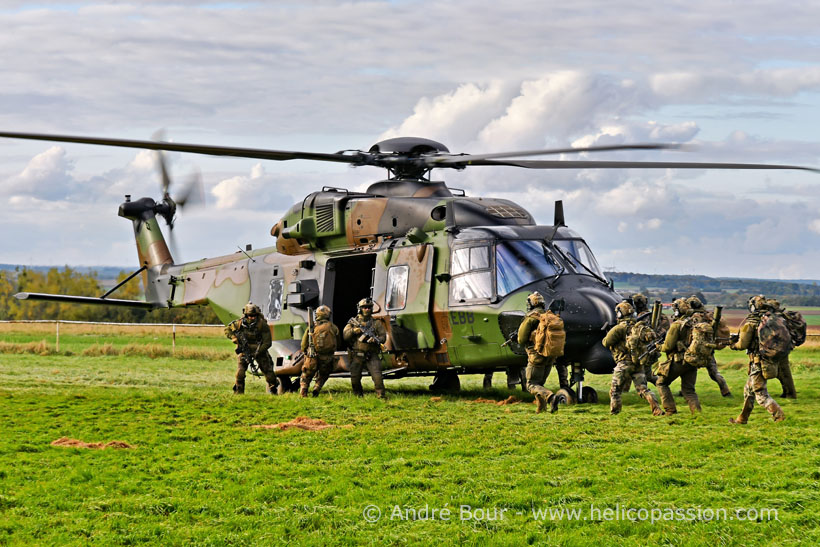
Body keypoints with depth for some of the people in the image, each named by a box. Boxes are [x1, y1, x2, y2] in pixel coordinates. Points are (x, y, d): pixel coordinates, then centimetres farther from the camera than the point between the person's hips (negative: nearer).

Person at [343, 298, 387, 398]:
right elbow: (345, 336, 3)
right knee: (355, 378, 5)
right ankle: (358, 396, 24)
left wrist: (375, 340, -17)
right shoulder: (353, 321, 9)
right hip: (356, 355, 1)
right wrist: (353, 331, -16)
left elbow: (383, 337, 3)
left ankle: (381, 396, -11)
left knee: (377, 375, -17)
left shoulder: (376, 323, 8)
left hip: (371, 355, -1)